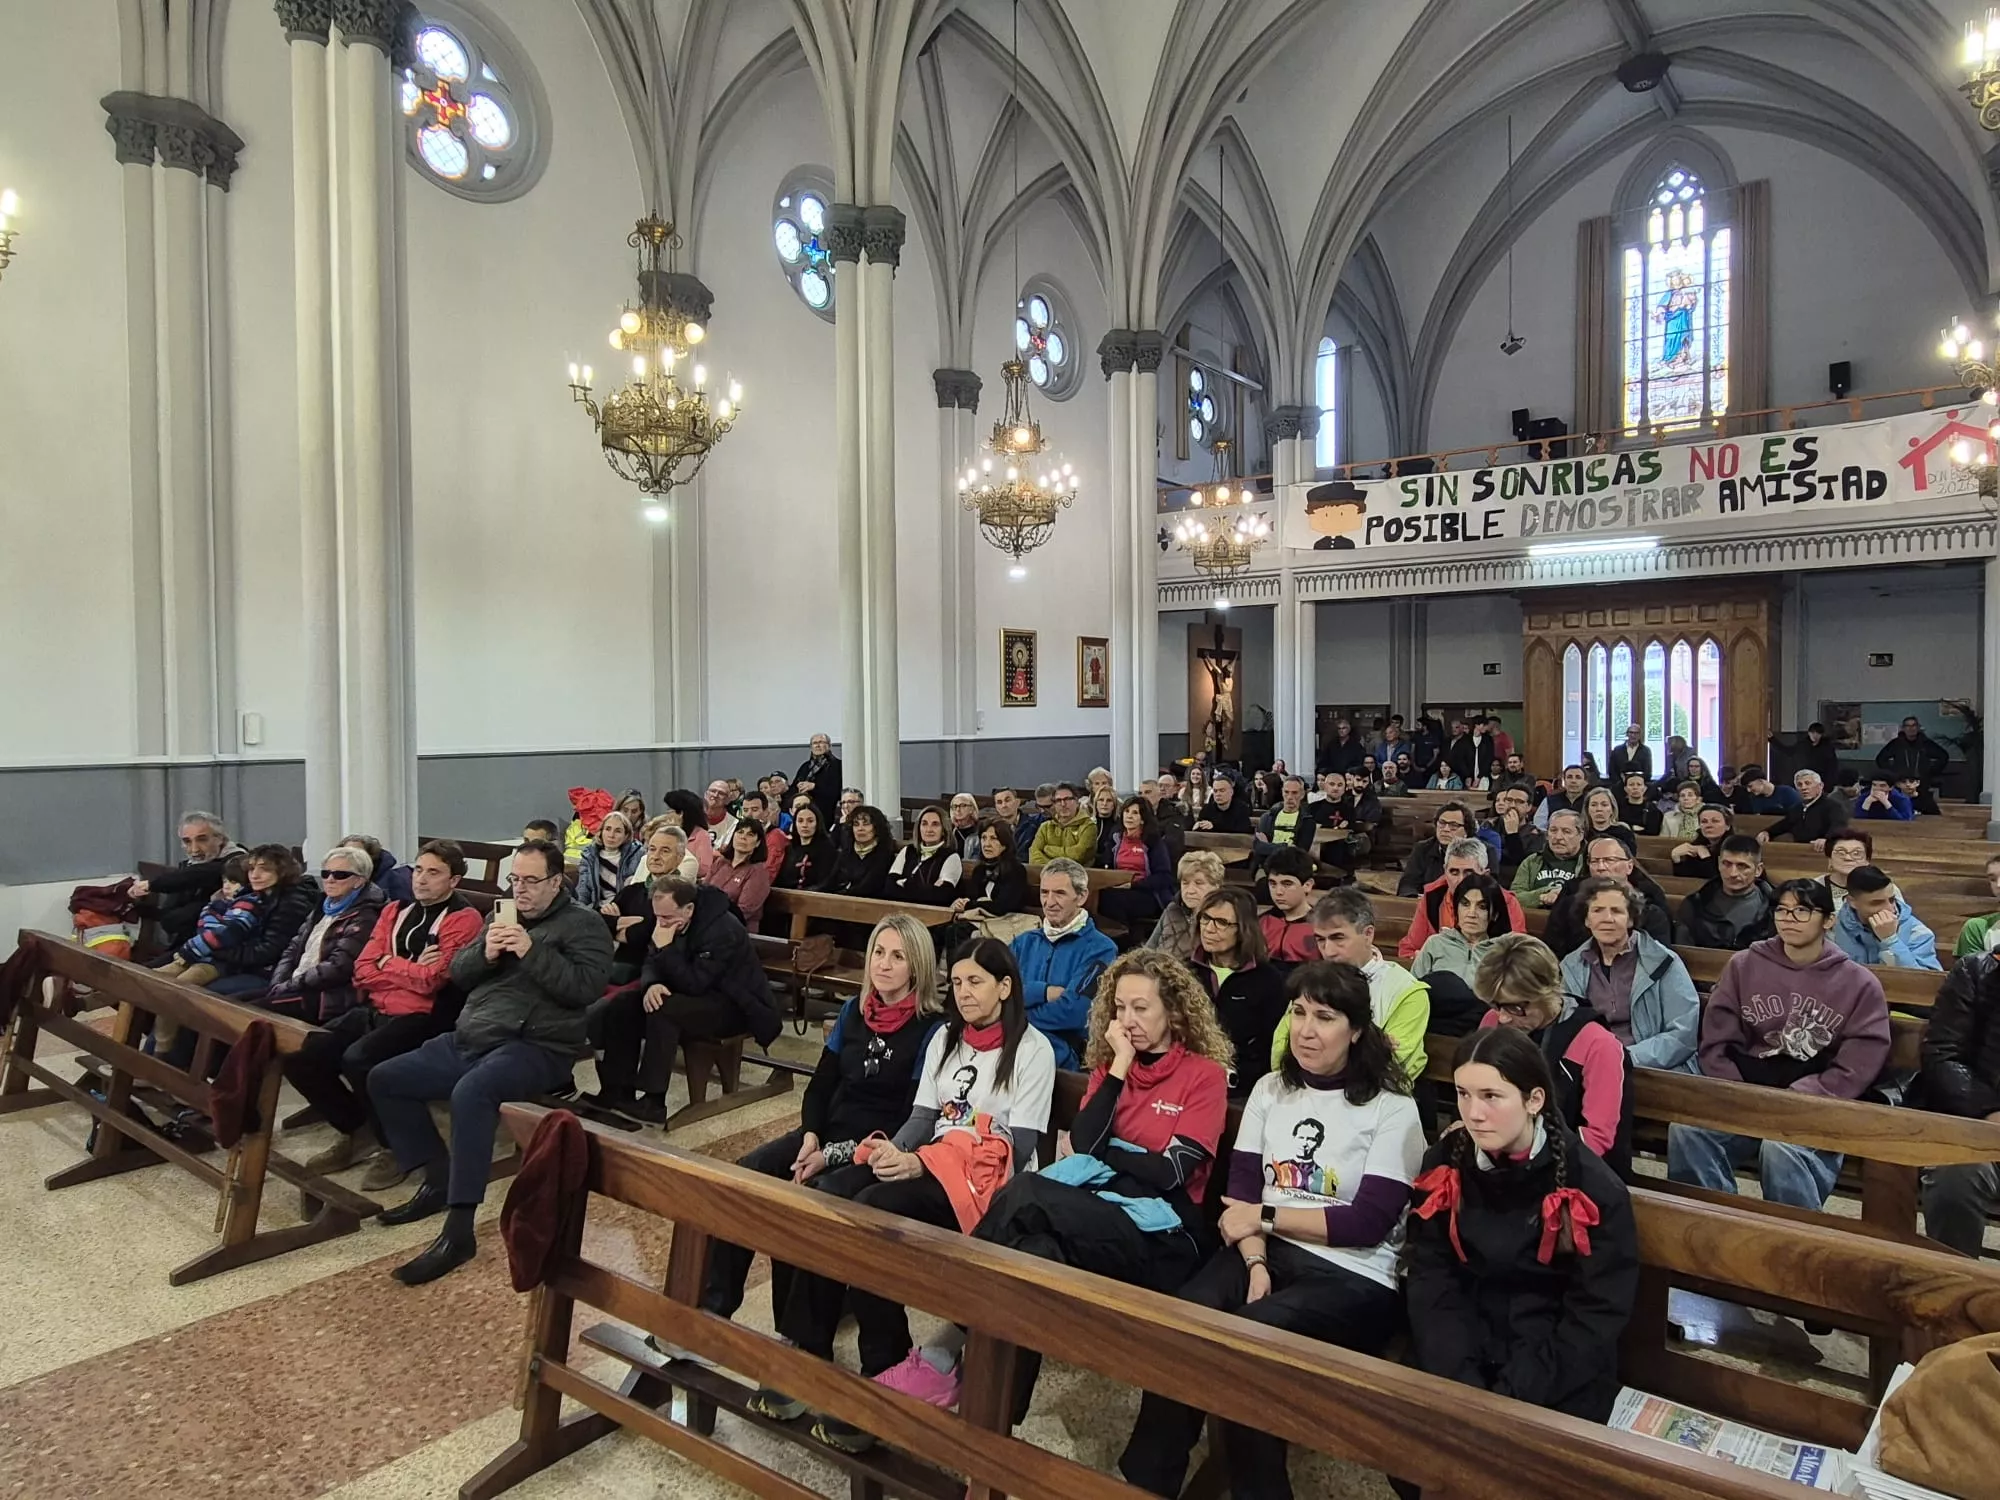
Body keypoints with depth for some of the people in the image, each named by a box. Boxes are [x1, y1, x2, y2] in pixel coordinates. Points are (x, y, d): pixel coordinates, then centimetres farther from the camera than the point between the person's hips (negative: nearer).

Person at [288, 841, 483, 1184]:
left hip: (423, 1018, -7)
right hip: (372, 1011, 7)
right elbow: (363, 971, 8)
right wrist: (410, 970, -7)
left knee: (358, 1058, -31)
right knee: (299, 1056, -8)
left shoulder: (463, 919, -5)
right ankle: (358, 1132, 13)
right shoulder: (394, 911, 17)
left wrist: (388, 963, 0)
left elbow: (430, 979, -16)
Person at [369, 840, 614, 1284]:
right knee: (384, 1080, 7)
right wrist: (485, 953, -7)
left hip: (535, 1047, -9)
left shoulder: (583, 923, -3)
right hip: (468, 1039, 9)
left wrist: (532, 951, -21)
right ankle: (439, 1180, 14)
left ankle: (459, 1230, -28)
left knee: (470, 1092, -36)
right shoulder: (501, 916, 19)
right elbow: (457, 973, 15)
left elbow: (586, 987, -16)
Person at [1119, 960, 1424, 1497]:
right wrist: (1255, 1262, -12)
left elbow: (1368, 1223, -9)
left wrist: (1264, 1216, -6)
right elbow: (1241, 1189, 6)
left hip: (1355, 1276, -4)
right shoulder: (1269, 1089, 12)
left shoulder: (1392, 1108, -3)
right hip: (1268, 1252, 4)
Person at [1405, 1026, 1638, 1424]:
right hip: (1463, 1351, 2)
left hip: (1556, 1376, -2)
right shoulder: (1444, 1165, -4)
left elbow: (1596, 1317, -10)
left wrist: (1510, 1396, -18)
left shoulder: (1594, 1190, -12)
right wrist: (1462, 1387, -18)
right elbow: (1430, 1281, -4)